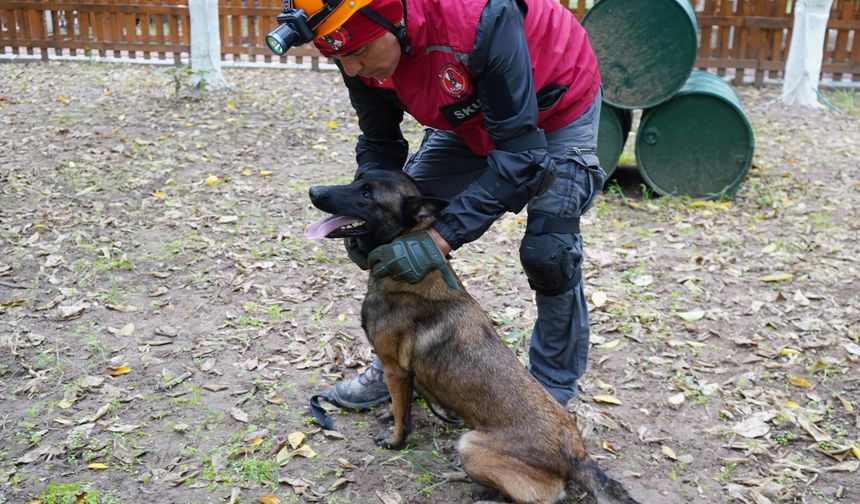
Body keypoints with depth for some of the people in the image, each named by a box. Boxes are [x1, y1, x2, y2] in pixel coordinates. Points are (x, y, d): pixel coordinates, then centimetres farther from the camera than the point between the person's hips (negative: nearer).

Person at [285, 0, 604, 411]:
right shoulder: (363, 46, -22)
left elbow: (521, 155, -38)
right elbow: (379, 142, -8)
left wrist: (444, 235, -41)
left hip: (556, 107, -5)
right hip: (472, 115, 6)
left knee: (547, 250, -17)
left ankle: (554, 388, 8)